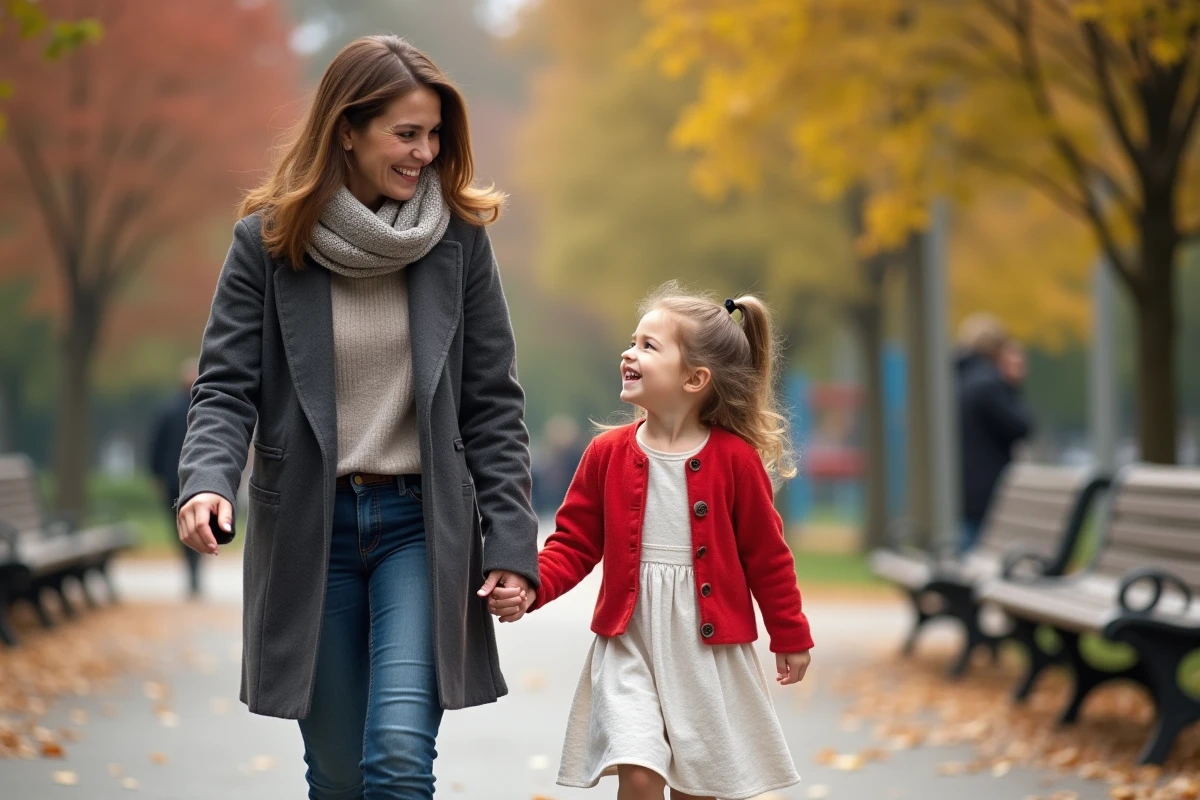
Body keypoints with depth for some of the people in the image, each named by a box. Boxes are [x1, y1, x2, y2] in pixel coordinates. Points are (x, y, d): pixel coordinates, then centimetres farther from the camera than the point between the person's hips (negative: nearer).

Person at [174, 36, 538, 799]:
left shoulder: (457, 237, -1)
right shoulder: (268, 241, -3)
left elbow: (493, 403, 2)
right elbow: (226, 387, -2)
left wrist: (512, 541, -3)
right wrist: (208, 480, -23)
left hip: (421, 524, 0)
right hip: (308, 528, 1)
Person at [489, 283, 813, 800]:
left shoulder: (734, 457, -7)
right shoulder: (608, 453, -1)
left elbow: (766, 555, 1)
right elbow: (575, 544, 4)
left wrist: (790, 637, 9)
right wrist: (530, 589, -13)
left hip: (709, 646, -1)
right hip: (629, 644, 1)